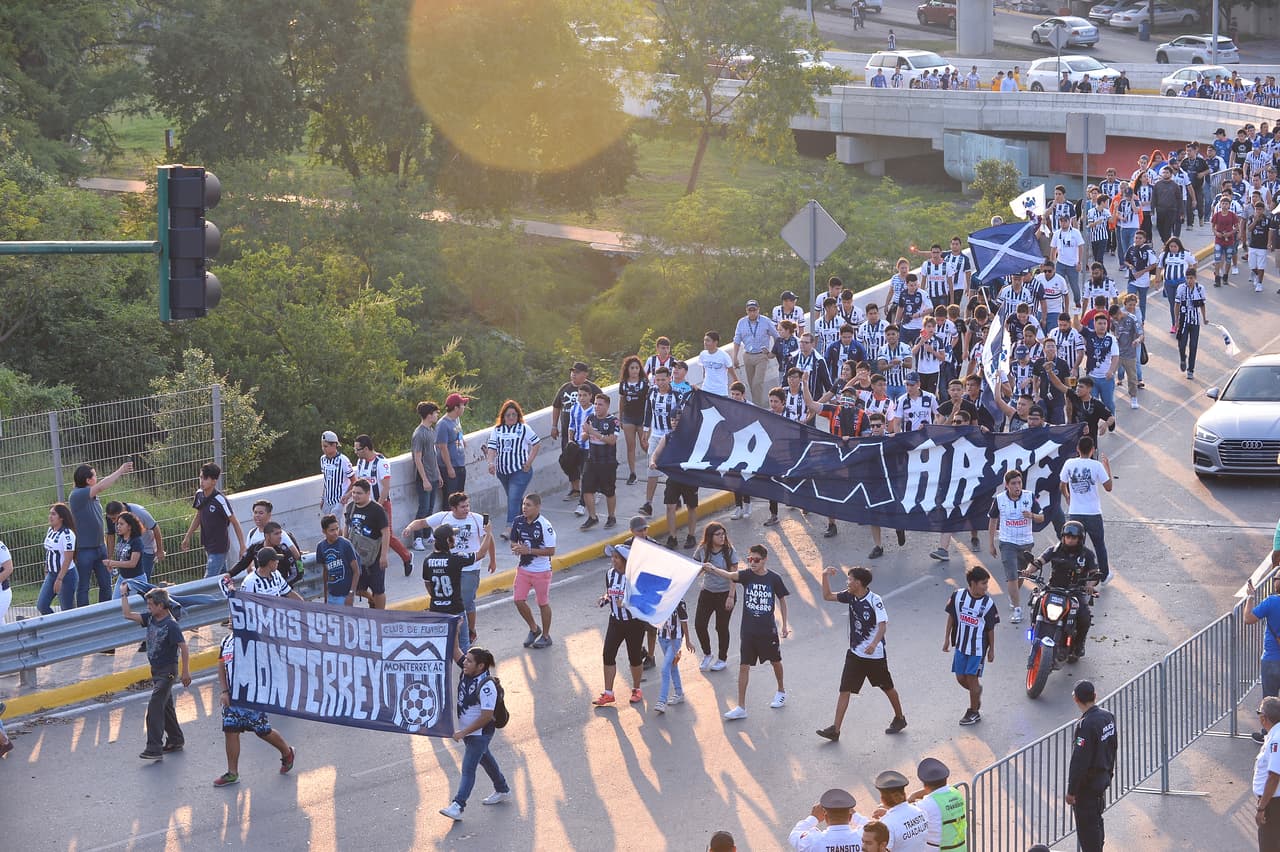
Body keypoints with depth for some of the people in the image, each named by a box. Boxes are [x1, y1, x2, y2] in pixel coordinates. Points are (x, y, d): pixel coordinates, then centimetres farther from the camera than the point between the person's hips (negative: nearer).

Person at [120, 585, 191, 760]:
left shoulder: (171, 625, -19)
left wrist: (185, 672, -15)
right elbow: (128, 614, 8)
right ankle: (175, 740, 32)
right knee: (166, 707, 18)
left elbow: (183, 647, -16)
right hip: (156, 670, 9)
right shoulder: (150, 618, 3)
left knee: (154, 708, -14)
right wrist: (124, 594, 4)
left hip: (168, 671, -9)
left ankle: (154, 749, -17)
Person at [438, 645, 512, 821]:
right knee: (485, 759, 24)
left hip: (481, 732, -9)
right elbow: (455, 651, -1)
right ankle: (502, 790, 42)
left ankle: (458, 806, -12)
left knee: (468, 768, -11)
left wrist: (463, 733, -25)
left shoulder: (487, 686, -29)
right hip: (467, 729, 9)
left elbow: (486, 716, -28)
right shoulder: (468, 671, -6)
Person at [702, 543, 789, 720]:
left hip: (768, 629, 0)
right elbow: (729, 575, -27)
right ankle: (740, 707, 0)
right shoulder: (747, 575, -7)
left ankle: (781, 691, 46)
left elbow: (782, 600, 5)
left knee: (775, 661, 19)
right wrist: (713, 569, -48)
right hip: (748, 630, 0)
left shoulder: (774, 579, -8)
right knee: (744, 666, -2)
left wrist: (784, 625, 8)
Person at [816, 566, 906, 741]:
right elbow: (827, 596, 11)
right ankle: (835, 730, -5)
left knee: (887, 687, 14)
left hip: (875, 655, -6)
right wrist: (825, 576, -2)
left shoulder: (874, 600, -18)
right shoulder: (851, 597, 1)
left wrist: (874, 644, -38)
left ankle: (899, 719, 36)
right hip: (855, 653, 6)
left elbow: (883, 625, -23)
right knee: (844, 690, -3)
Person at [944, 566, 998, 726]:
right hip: (960, 645, 3)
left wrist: (992, 650, 1)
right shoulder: (958, 596, -9)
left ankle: (974, 712, 17)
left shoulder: (988, 603, -13)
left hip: (978, 647, -3)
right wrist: (947, 638, 8)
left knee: (972, 677, 0)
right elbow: (951, 616, 5)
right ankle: (977, 692, 40)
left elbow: (991, 628, -4)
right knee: (960, 677, 9)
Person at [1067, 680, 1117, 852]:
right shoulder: (1108, 717, -1)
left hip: (1086, 785, -8)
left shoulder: (1085, 725, -26)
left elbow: (1080, 760, -24)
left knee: (1087, 827, 2)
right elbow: (1113, 747, 12)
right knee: (1096, 822, 22)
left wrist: (1071, 791, -17)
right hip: (1103, 779, 8)